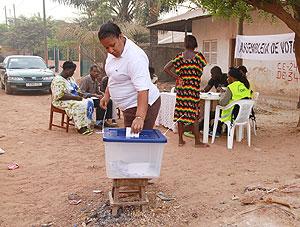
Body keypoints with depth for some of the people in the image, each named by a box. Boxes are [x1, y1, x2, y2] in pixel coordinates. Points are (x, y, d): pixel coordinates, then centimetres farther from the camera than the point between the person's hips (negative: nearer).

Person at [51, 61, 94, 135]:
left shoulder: (70, 78, 13)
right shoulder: (58, 80, -16)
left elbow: (76, 89, 24)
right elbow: (59, 96, -24)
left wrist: (80, 93, 0)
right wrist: (75, 97, -25)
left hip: (74, 99, 9)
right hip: (62, 102, -9)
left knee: (89, 102, -12)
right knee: (78, 106, -34)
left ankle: (86, 125, -16)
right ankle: (80, 127, -27)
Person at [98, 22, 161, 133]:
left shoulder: (134, 57, -26)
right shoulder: (114, 52, 3)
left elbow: (143, 89, -33)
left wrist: (140, 117, -41)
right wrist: (107, 95, 17)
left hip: (142, 104, -9)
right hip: (130, 105, 9)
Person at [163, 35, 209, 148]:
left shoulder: (180, 56, 1)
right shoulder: (198, 56, -4)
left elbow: (166, 68, -3)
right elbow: (200, 72, 3)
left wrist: (177, 77, 0)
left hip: (181, 88, 3)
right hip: (194, 89, -2)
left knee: (181, 113, 9)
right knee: (195, 114, 3)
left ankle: (180, 140, 15)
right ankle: (197, 141, 9)